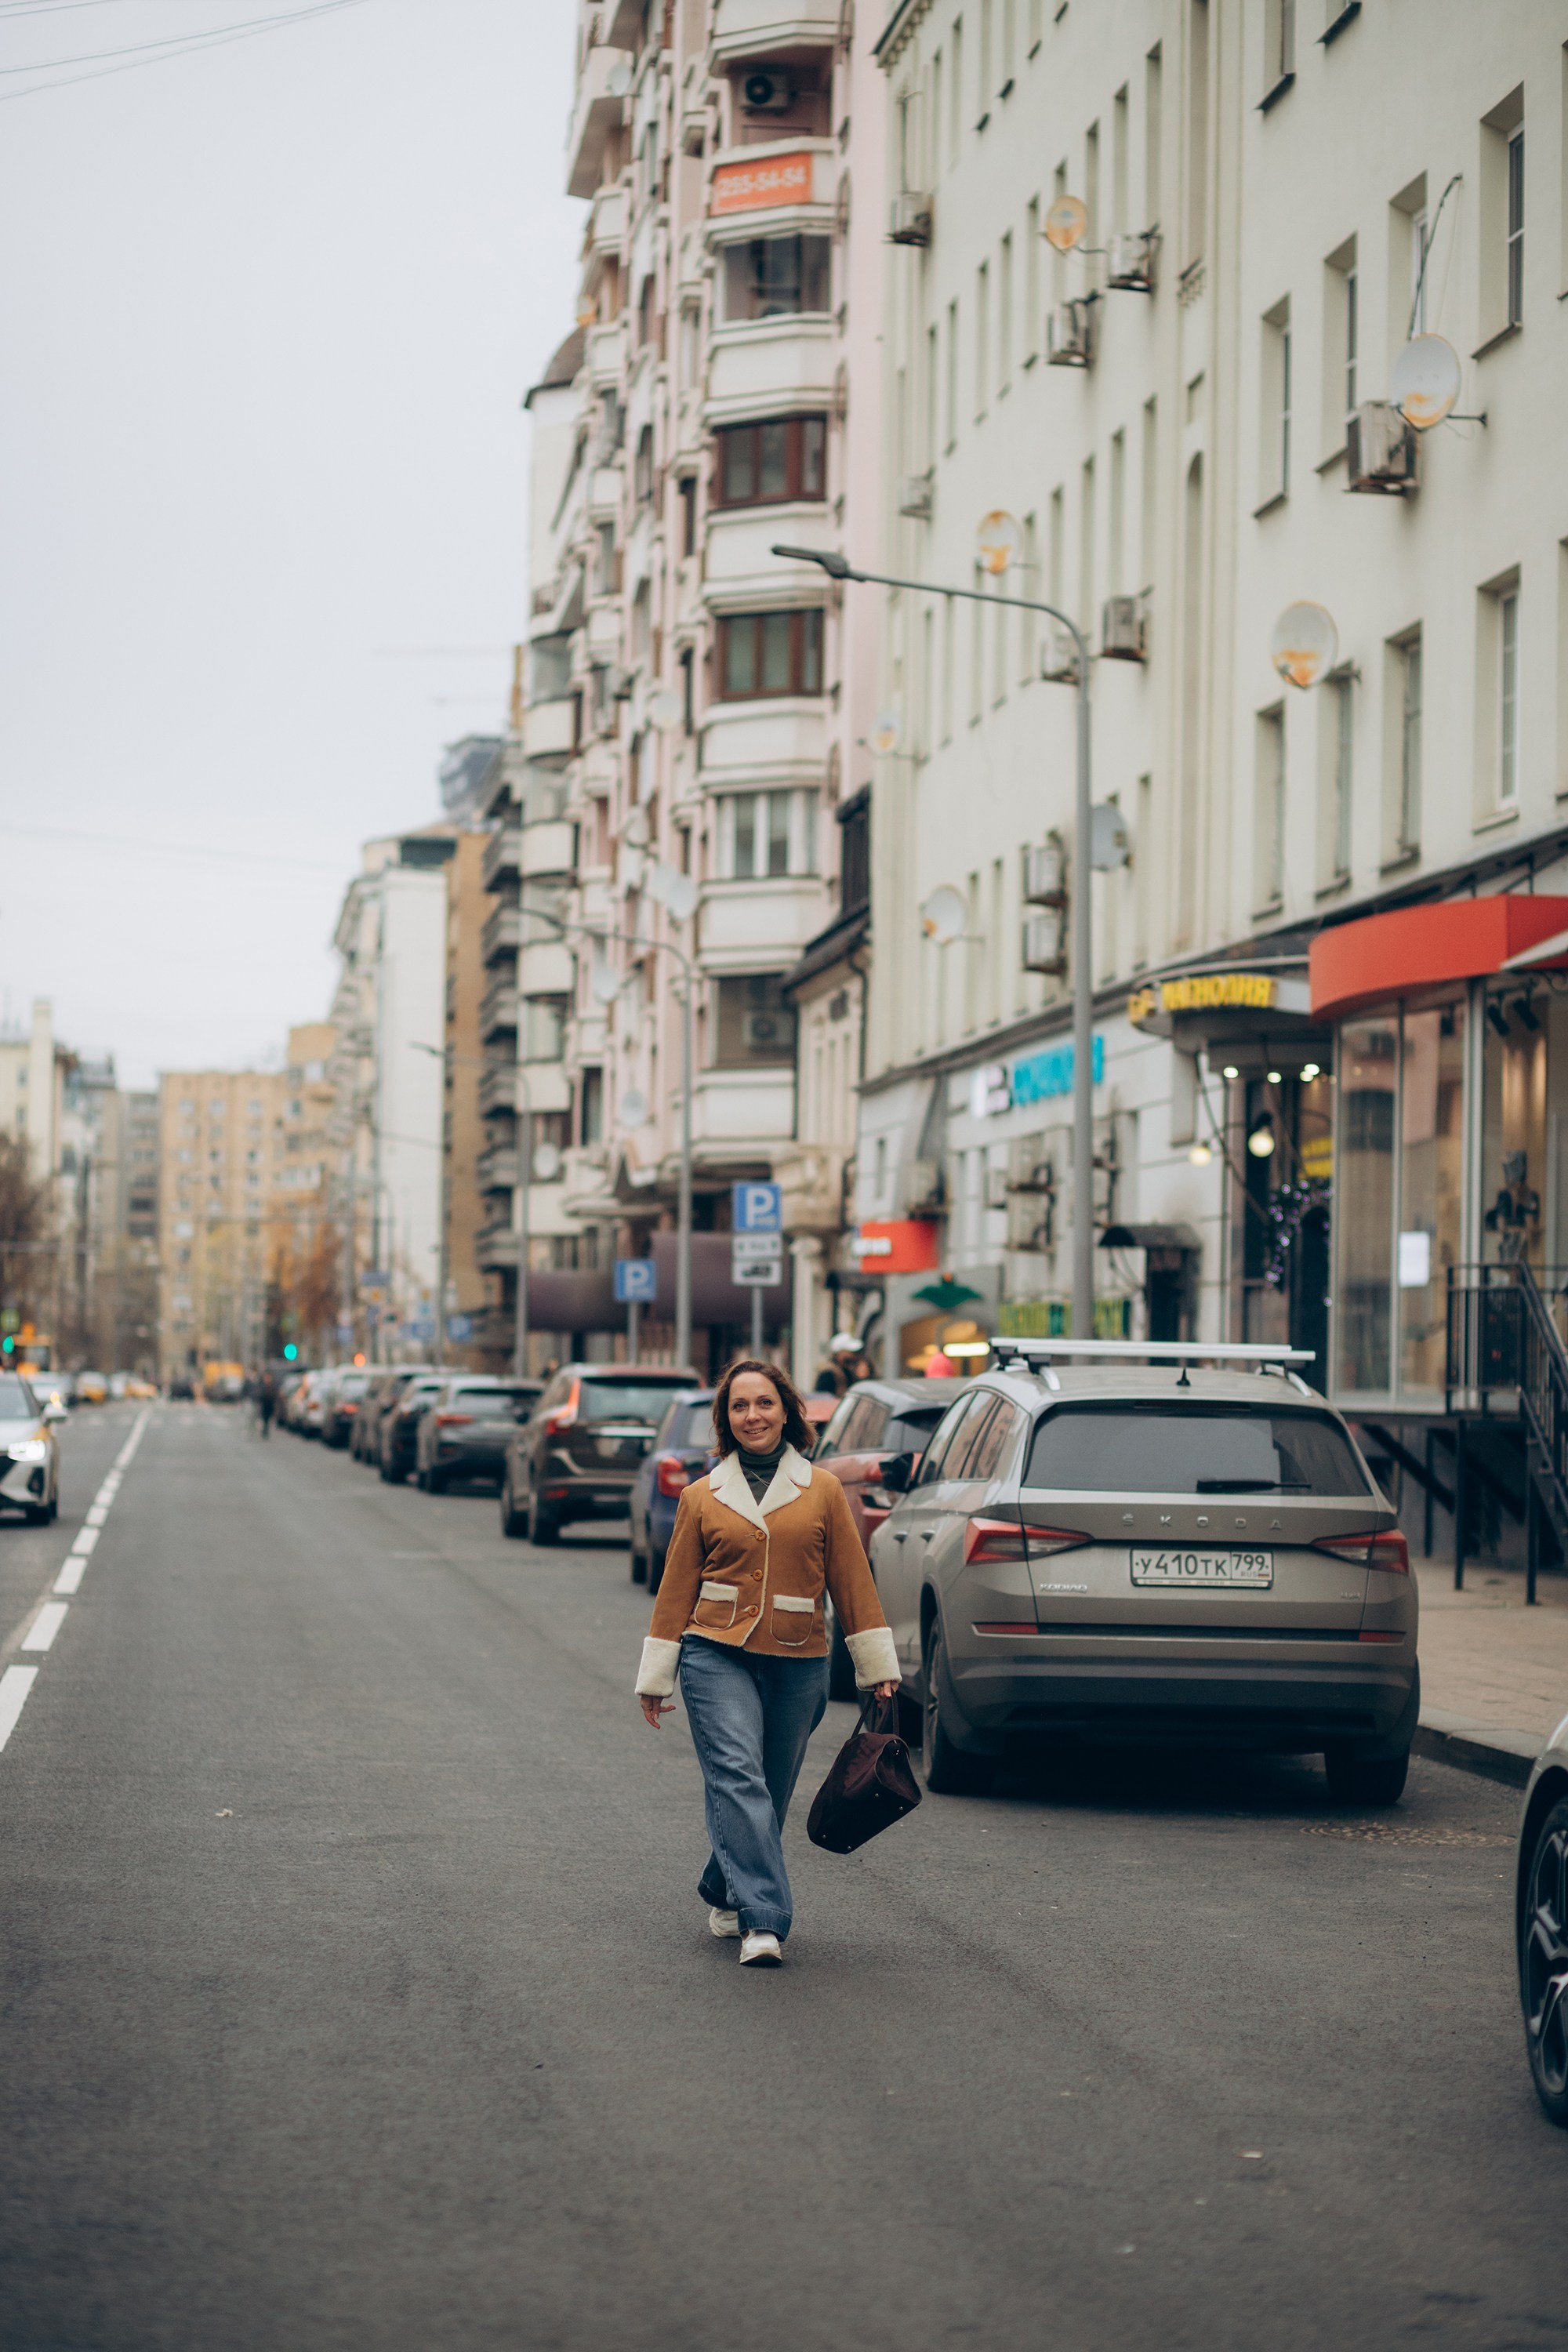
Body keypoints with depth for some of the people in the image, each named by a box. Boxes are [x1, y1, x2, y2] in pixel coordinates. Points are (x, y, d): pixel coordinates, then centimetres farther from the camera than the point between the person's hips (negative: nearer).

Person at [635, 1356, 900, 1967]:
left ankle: (726, 1894, 31)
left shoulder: (822, 1491, 6)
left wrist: (878, 1666, 7)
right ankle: (763, 1921, -21)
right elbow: (676, 1590, 10)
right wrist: (656, 1677, 10)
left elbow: (852, 1580, 8)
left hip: (798, 1664, 1)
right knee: (737, 1778, -17)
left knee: (769, 1794, 8)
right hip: (718, 1656, -1)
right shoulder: (702, 1497, 6)